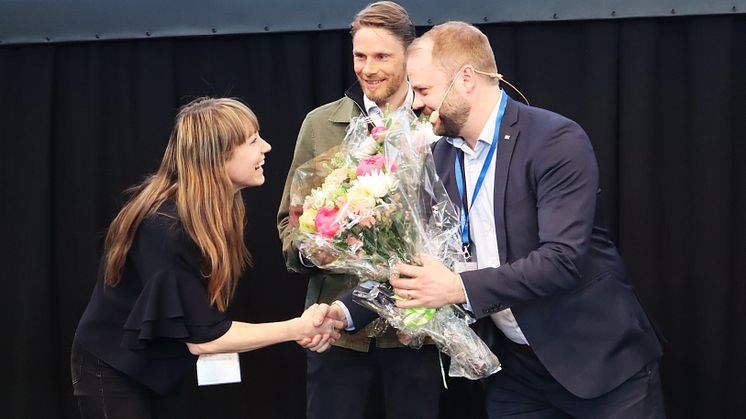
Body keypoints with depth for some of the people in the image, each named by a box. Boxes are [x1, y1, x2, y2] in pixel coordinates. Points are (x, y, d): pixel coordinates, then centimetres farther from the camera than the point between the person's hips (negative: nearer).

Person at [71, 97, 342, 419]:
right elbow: (202, 337, -26)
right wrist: (299, 328, -23)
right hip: (114, 372, -7)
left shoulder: (214, 210, -4)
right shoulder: (166, 228, -30)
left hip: (165, 368, 8)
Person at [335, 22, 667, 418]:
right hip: (515, 365, 6)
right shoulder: (442, 156, 4)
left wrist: (460, 288, -31)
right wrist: (349, 312, -6)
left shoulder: (556, 141, -18)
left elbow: (563, 260, -26)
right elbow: (419, 257, 7)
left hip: (599, 358, -6)